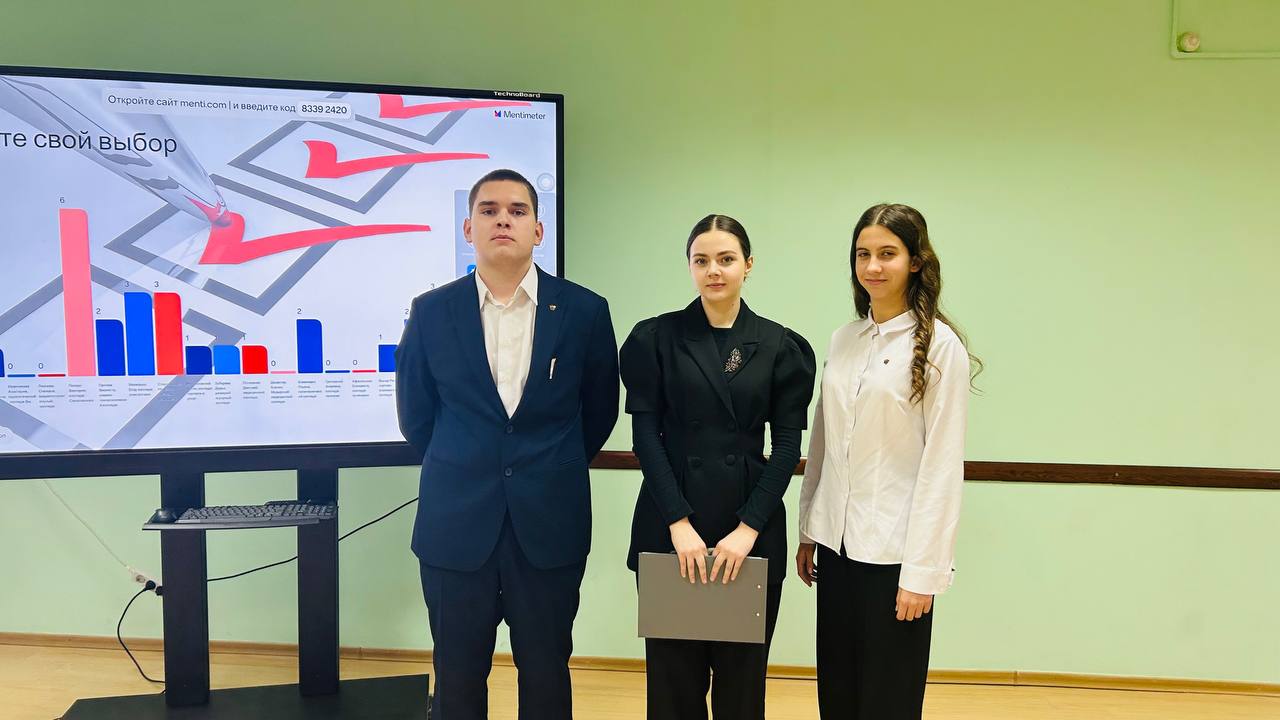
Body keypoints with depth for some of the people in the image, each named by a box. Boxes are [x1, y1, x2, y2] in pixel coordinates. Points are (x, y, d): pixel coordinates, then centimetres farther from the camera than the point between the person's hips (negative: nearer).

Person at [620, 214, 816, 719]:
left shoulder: (779, 346, 3)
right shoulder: (655, 338, 1)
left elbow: (787, 445, 0)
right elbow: (645, 434, -3)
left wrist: (749, 528, -10)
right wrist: (679, 524, -12)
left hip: (750, 526, 1)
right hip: (669, 525, 0)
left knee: (742, 671, 8)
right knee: (673, 673, 6)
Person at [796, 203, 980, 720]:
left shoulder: (938, 345, -9)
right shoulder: (843, 339, 8)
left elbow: (942, 464, -12)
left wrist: (923, 570, -13)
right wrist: (808, 531, 12)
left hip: (893, 550, -5)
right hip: (838, 542, 5)